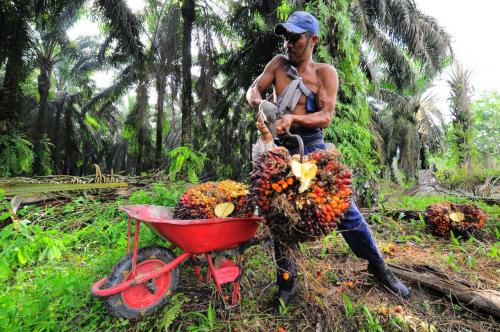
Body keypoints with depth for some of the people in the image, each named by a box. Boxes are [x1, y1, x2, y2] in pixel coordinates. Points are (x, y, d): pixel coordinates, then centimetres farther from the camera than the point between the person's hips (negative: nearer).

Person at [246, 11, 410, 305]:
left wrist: (293, 117, -27)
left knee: (344, 207, 0)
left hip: (313, 147, -2)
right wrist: (256, 98, -19)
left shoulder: (325, 72, 1)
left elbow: (326, 116, -10)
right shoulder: (279, 63, 11)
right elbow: (253, 89, 5)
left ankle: (379, 267, 25)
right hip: (281, 149, 3)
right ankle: (287, 281, 24)